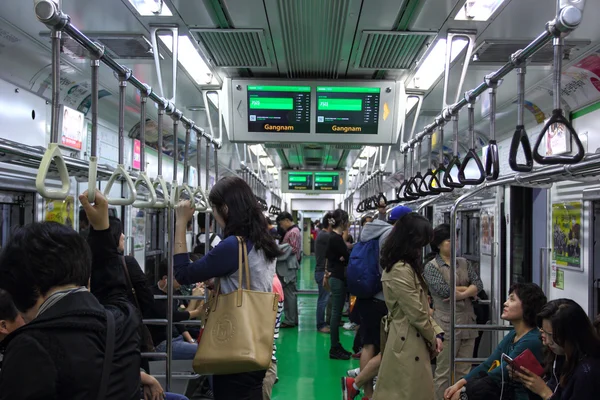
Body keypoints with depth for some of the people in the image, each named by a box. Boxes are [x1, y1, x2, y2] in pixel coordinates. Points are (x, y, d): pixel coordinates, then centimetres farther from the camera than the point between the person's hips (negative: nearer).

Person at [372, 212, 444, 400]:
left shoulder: (408, 266, 12)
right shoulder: (400, 271, -21)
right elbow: (417, 314, -18)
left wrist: (437, 332, 3)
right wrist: (432, 340, -3)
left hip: (413, 342, 10)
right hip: (408, 344, -10)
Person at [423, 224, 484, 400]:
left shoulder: (463, 263, 13)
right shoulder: (431, 266, -2)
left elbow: (479, 284, 1)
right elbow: (443, 289, -15)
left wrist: (461, 294, -14)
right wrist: (469, 290, -4)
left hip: (467, 321, 5)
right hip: (446, 323, -5)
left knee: (465, 371, 9)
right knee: (444, 372, 0)